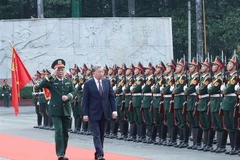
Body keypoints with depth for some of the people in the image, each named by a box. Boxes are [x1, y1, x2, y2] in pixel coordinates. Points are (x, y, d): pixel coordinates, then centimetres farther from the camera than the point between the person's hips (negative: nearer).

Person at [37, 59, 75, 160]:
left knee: (65, 133, 8)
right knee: (59, 131, -16)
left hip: (66, 111, 4)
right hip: (56, 111, -4)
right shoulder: (51, 81, -1)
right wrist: (51, 76, -22)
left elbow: (73, 92, 5)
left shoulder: (69, 81, 11)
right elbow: (40, 86, -17)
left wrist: (68, 96, -17)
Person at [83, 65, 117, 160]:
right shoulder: (88, 84, -7)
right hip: (94, 113, -4)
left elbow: (111, 97, 6)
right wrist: (85, 114, -9)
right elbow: (85, 100, -6)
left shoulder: (107, 82, 4)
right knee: (96, 134, -9)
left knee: (101, 134, 10)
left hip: (104, 112, 4)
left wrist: (114, 110, -2)